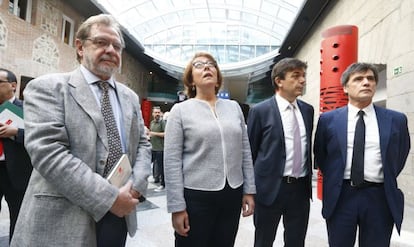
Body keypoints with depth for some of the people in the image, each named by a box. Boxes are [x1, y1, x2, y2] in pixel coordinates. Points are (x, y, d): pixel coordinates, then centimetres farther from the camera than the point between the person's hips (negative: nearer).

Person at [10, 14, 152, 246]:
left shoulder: (130, 97, 11)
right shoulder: (48, 87, -7)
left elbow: (143, 144, 12)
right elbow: (48, 152, -18)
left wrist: (136, 186, -7)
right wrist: (109, 198, -20)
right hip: (65, 220, -5)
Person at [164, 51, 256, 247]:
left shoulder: (234, 107, 8)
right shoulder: (180, 110, -3)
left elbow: (245, 152, 9)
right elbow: (172, 161, -7)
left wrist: (249, 190, 6)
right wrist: (177, 206, -10)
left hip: (232, 195, 4)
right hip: (196, 196, -3)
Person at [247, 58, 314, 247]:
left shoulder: (307, 110, 7)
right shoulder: (260, 111, -8)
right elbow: (250, 152, -4)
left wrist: (308, 180, 16)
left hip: (301, 188, 5)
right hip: (270, 187, -4)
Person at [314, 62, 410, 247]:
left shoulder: (396, 120, 2)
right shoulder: (328, 119, 0)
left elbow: (400, 155, 16)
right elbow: (319, 155, 11)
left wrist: (388, 180, 13)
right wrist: (333, 180, 9)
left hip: (380, 197, 1)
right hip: (340, 196, 0)